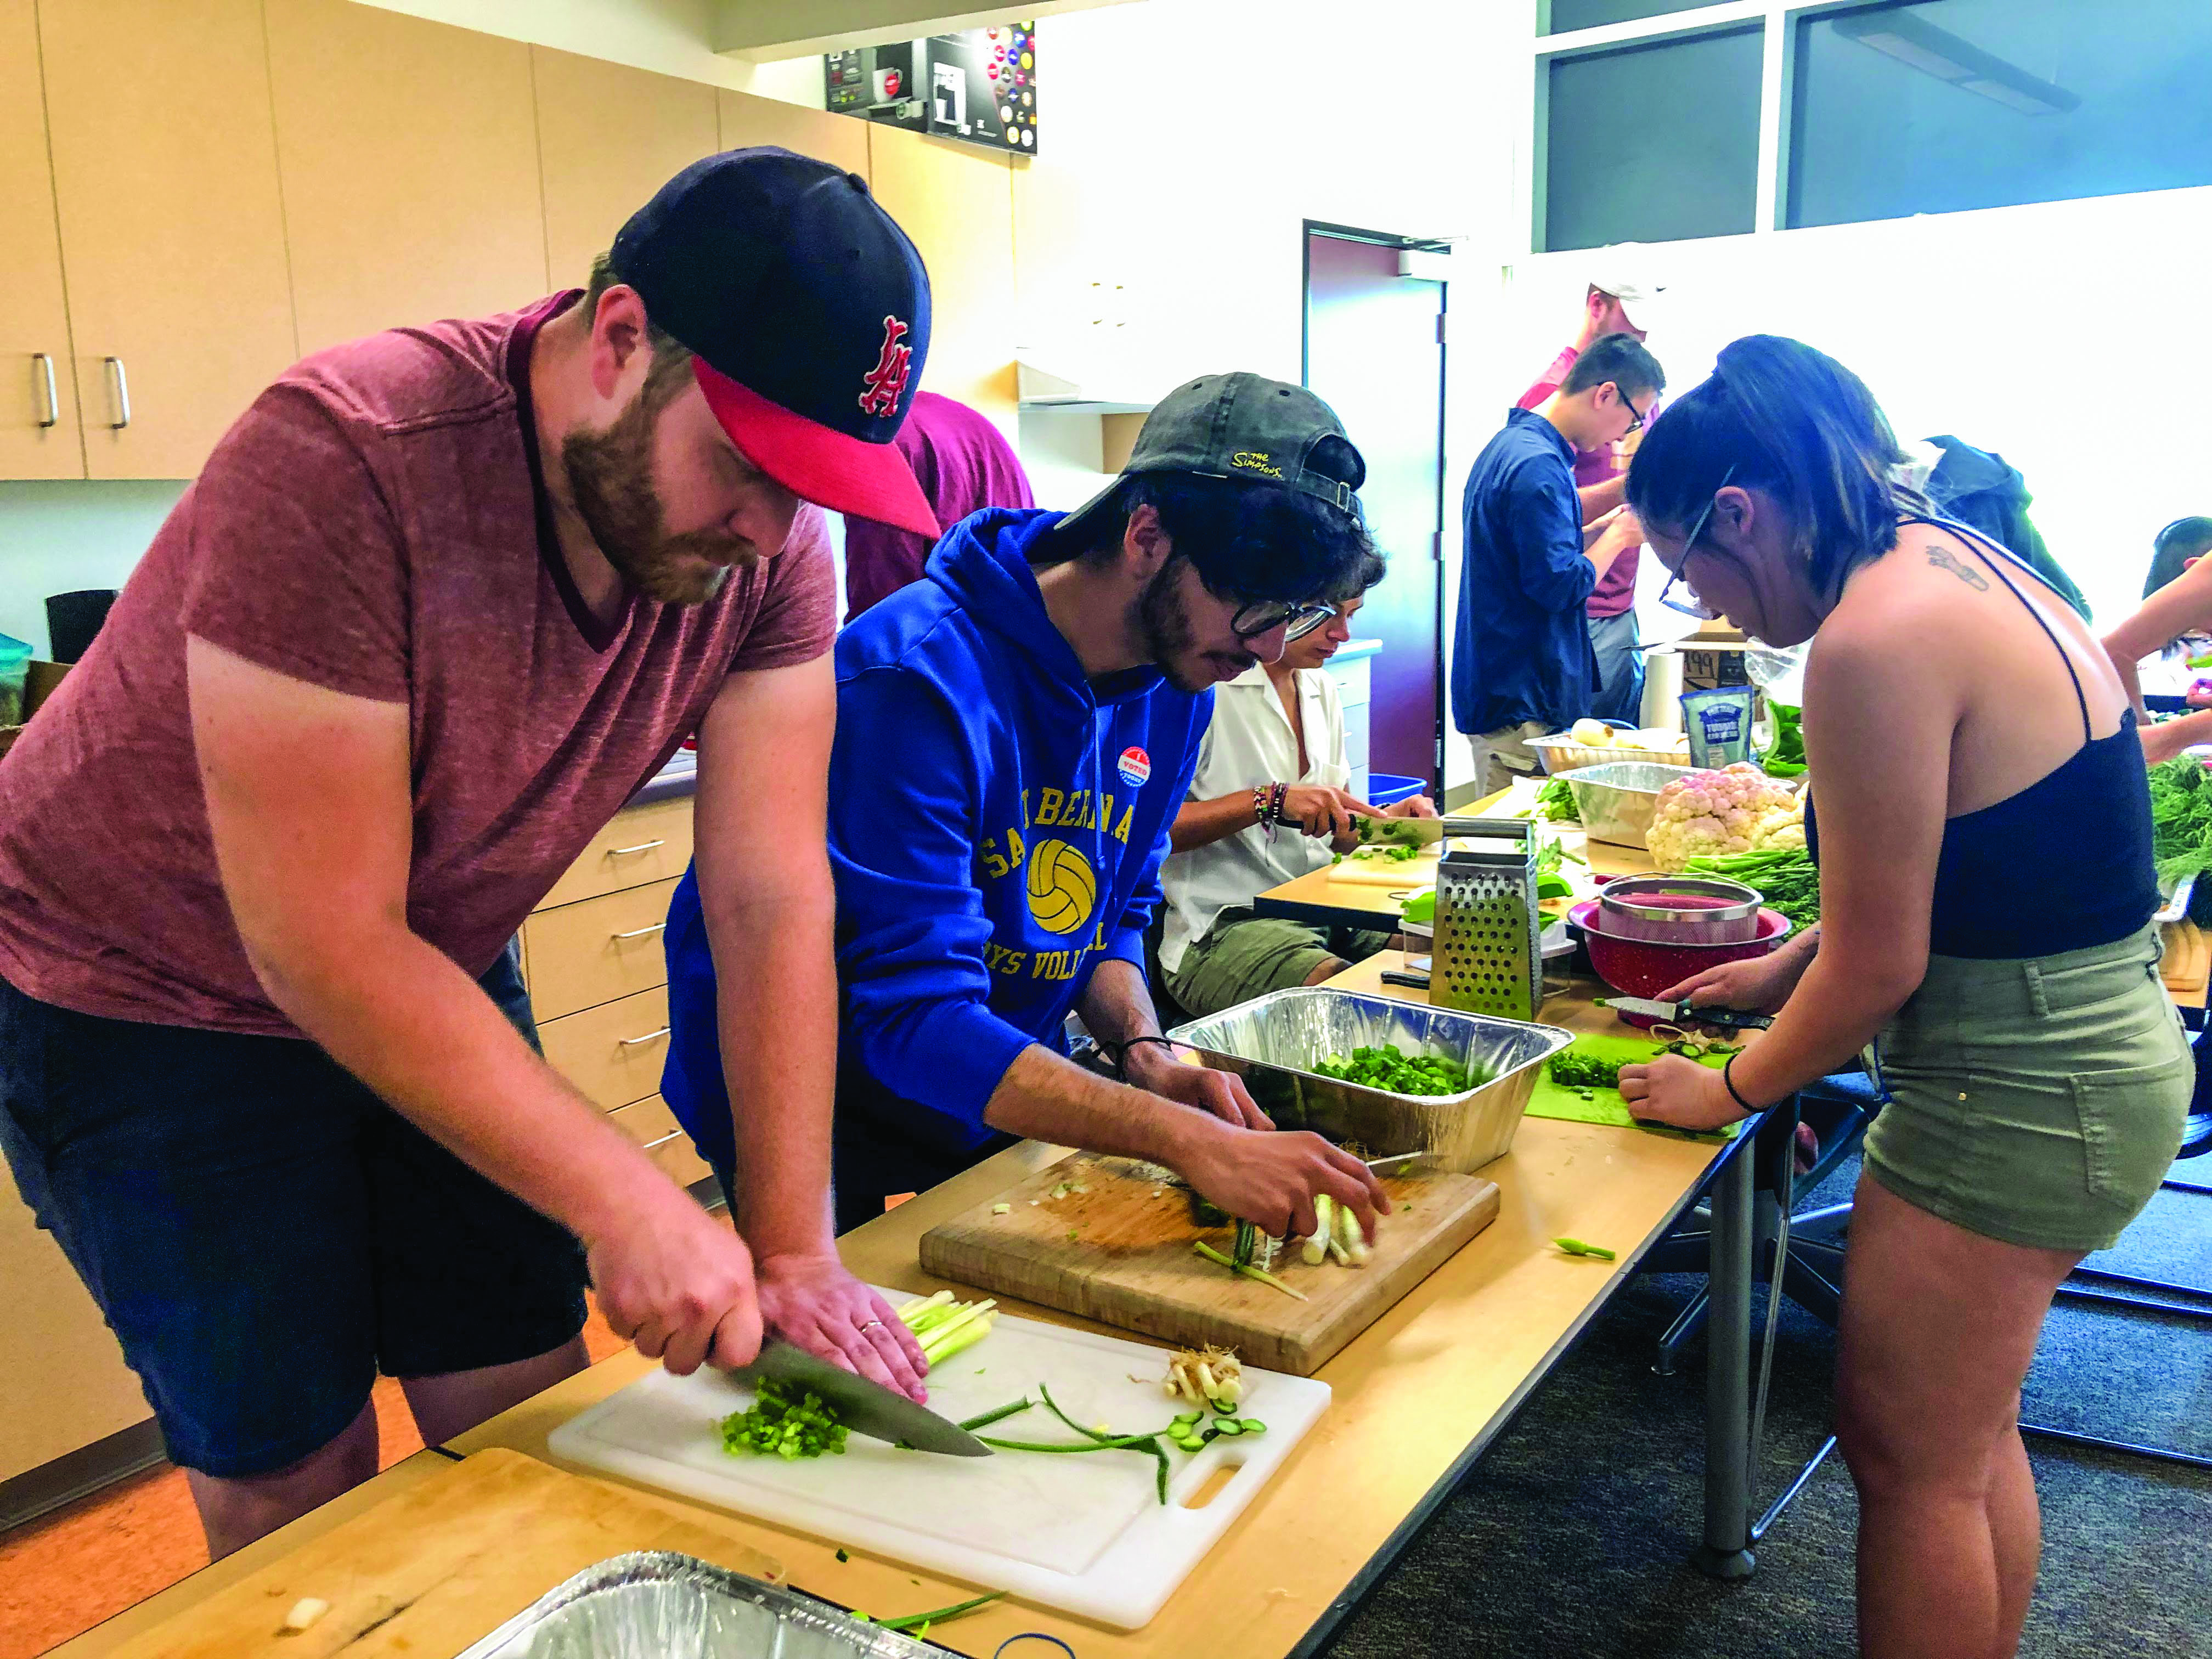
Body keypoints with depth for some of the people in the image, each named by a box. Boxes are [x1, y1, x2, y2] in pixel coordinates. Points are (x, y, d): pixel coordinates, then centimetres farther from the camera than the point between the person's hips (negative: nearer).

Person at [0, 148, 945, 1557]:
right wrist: (626, 1205, -28)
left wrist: (794, 1251, -18)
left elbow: (776, 903, -15)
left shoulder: (769, 546, -16)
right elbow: (327, 949, -30)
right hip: (144, 998, -4)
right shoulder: (345, 464, -32)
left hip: (443, 973, 5)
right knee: (296, 1481, 4)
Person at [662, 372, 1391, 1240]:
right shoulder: (921, 679, -29)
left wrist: (1147, 1056, -14)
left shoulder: (1174, 691, -2)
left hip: (994, 1093, 7)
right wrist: (1187, 1139, -40)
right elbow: (914, 1014, -33)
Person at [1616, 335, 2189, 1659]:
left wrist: (1734, 1092, -4)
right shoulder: (1949, 557, 5)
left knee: (1909, 1458, 7)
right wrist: (1791, 967, 16)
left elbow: (1880, 966, -19)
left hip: (2017, 1094, -10)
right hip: (2102, 1046, 10)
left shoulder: (1874, 643, -25)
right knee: (1975, 1435, 23)